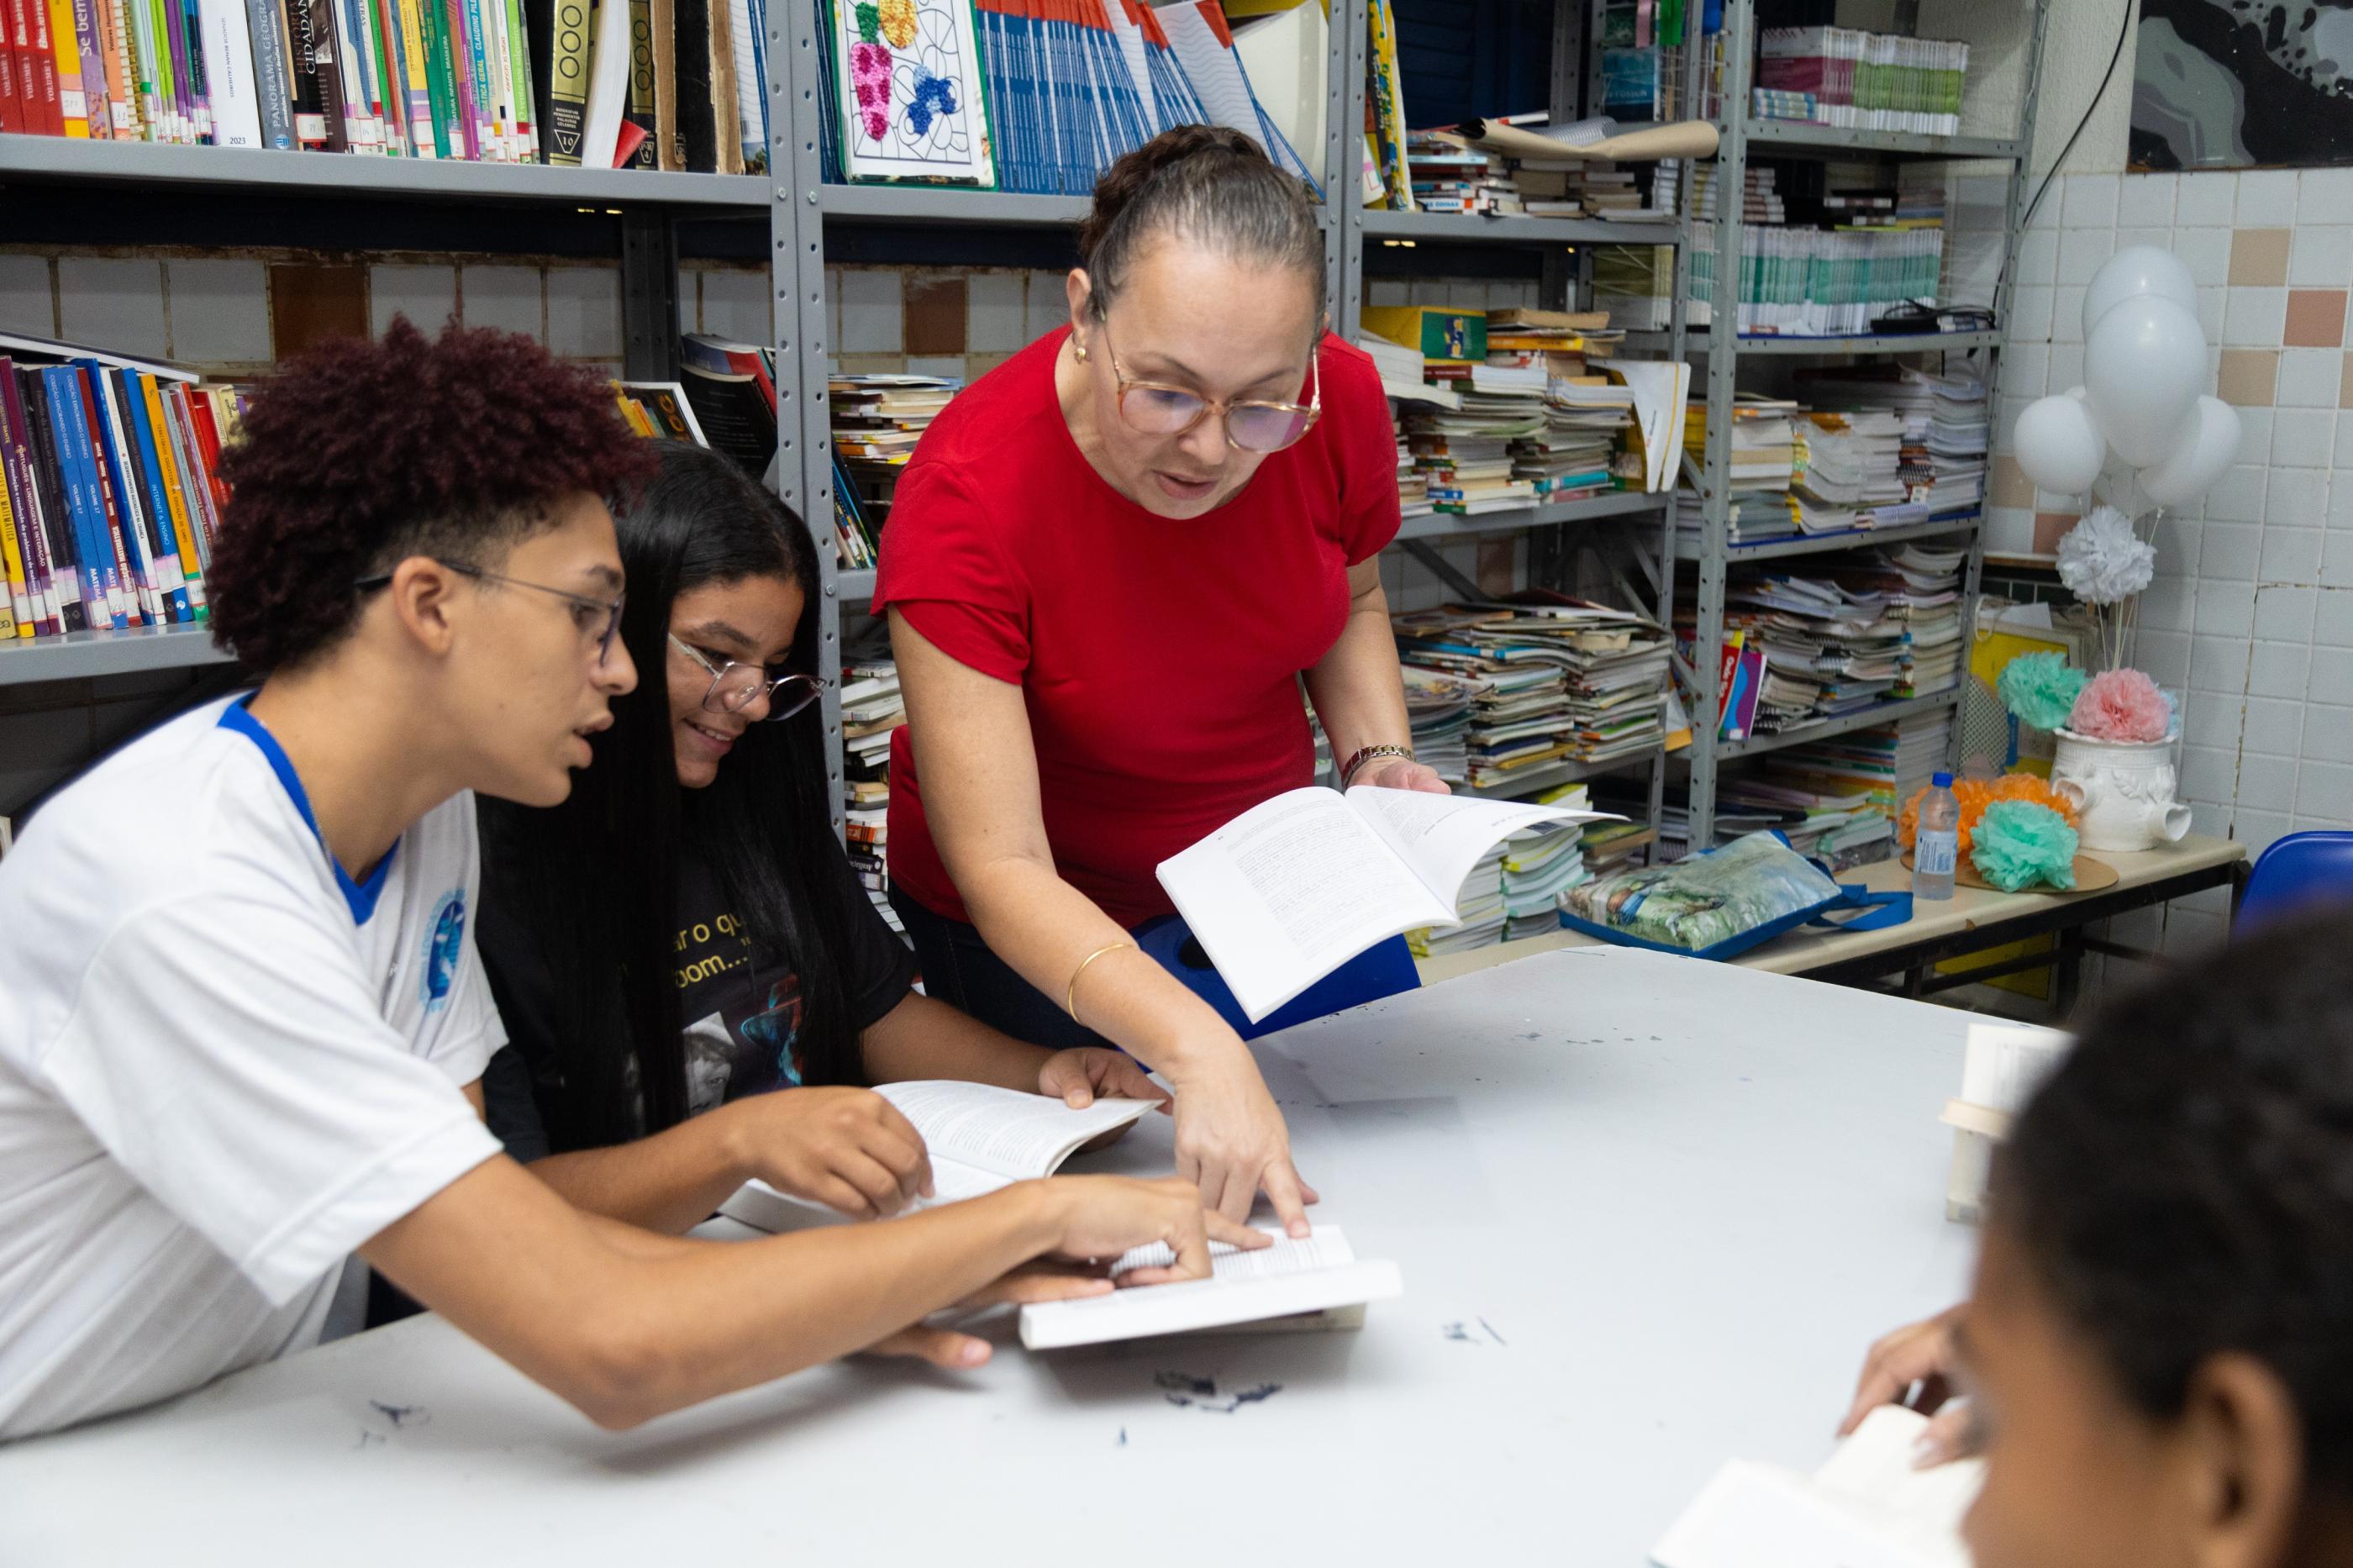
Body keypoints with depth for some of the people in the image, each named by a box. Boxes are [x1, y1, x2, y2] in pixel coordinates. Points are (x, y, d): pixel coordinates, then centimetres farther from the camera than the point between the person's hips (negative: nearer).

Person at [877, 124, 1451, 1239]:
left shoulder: (1342, 404, -19)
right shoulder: (971, 490, -32)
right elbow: (1003, 874, -34)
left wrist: (1380, 758, -13)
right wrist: (1198, 1049, -47)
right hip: (1044, 933, -4)